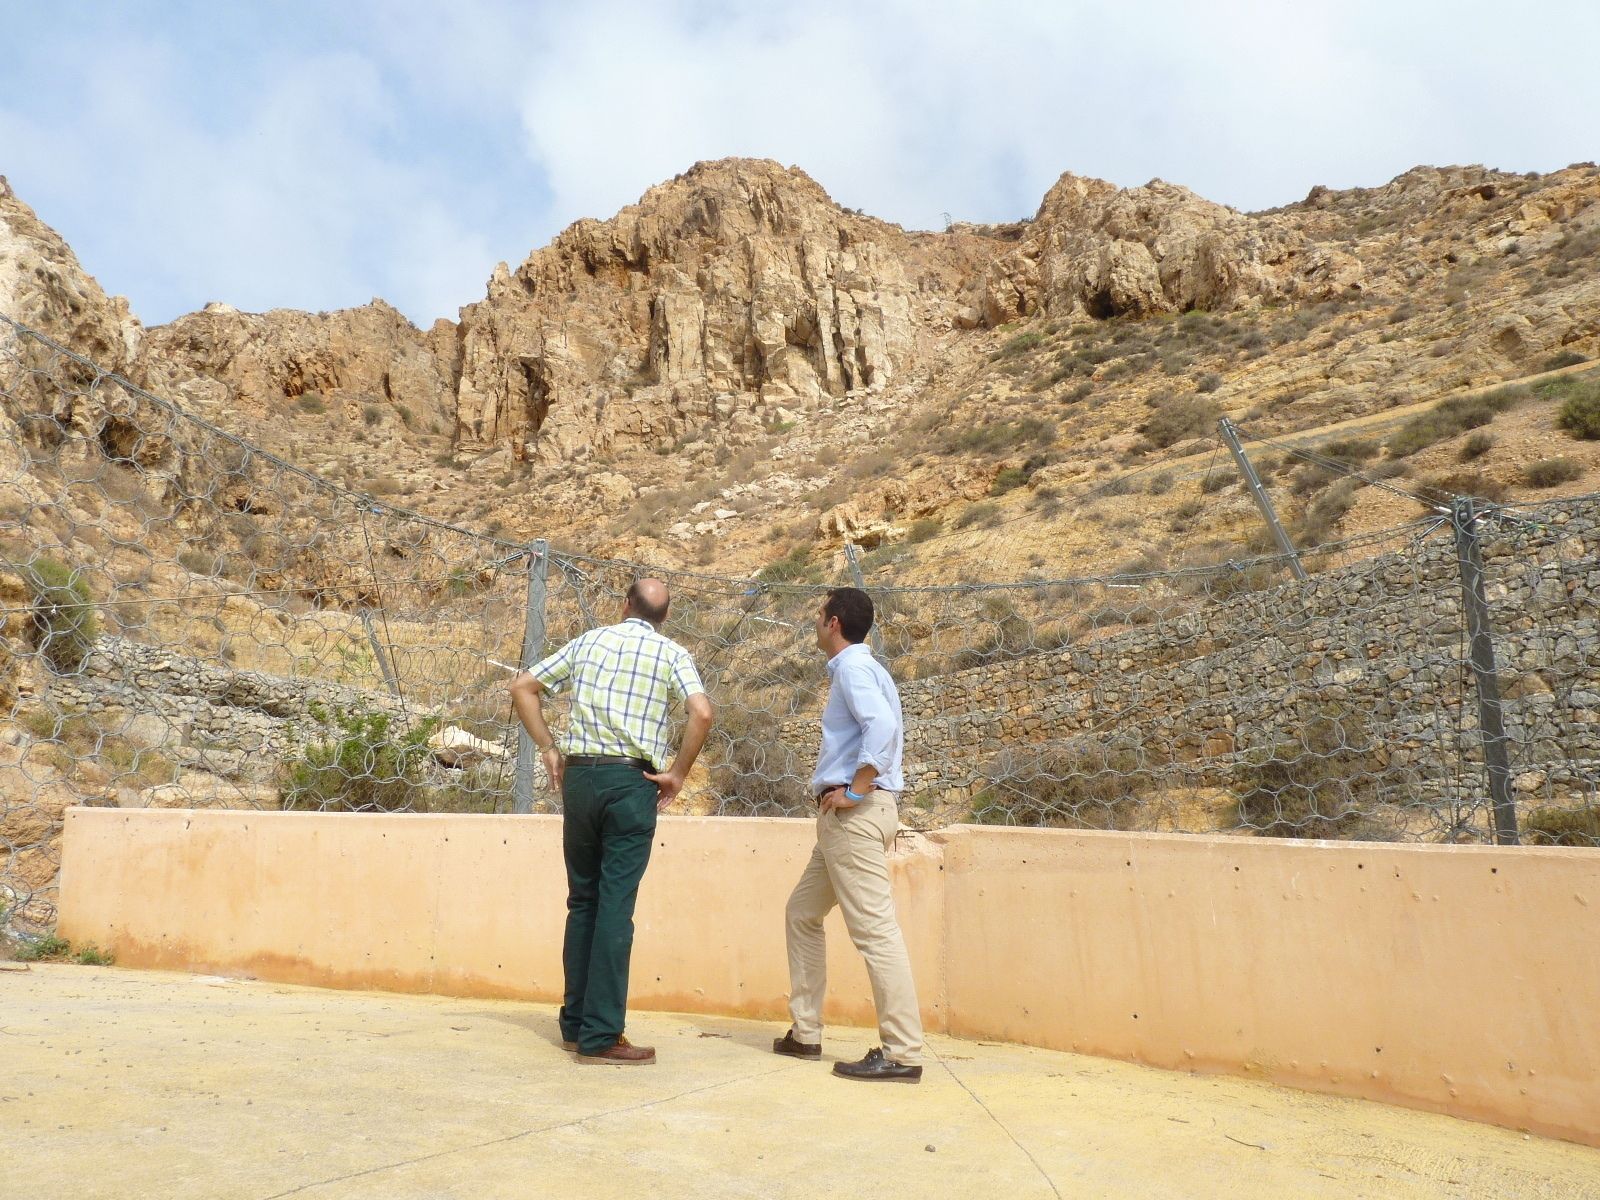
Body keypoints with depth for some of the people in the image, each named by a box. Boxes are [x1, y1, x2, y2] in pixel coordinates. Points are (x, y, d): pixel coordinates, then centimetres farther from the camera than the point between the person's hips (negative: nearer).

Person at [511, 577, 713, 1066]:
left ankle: (575, 1022, 23)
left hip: (579, 776, 4)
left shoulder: (588, 641, 12)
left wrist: (548, 749, 13)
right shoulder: (671, 653, 1)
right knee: (615, 907, -1)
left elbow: (523, 687, 12)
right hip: (632, 782, -3)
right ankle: (600, 1036, 2)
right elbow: (702, 712, -15)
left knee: (582, 902, 15)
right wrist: (677, 774, -6)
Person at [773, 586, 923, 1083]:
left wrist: (855, 789, -20)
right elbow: (881, 728, 20)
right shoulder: (855, 668, 20)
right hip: (845, 815, 11)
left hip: (855, 813, -11)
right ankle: (804, 1032, 24)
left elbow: (882, 726, -26)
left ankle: (902, 1054, -3)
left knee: (873, 928, -8)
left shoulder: (853, 667, -10)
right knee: (802, 912, 17)